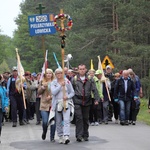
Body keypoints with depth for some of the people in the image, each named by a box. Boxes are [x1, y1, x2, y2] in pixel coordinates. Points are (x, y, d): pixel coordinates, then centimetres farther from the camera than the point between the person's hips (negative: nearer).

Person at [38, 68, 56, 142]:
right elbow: (39, 92, 3)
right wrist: (43, 87, -12)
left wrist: (51, 97, -14)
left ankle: (52, 137, 12)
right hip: (44, 105, 0)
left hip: (53, 105, 0)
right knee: (45, 122, -6)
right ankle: (44, 132, 24)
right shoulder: (42, 82, 7)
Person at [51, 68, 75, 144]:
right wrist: (61, 85, -14)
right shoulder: (54, 83, 6)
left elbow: (72, 92, 9)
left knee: (66, 120, -16)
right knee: (58, 122, 6)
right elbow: (53, 92, -10)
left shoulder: (67, 81, 6)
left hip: (66, 103, -1)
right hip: (57, 103, 2)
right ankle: (61, 137, 18)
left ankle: (66, 136, -25)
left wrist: (67, 96, -11)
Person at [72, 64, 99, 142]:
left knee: (86, 119, 9)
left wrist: (96, 99, -8)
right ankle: (79, 135, -12)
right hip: (77, 101, -2)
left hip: (87, 101, 2)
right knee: (79, 118, -11)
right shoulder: (74, 79, 4)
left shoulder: (90, 79, 7)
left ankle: (85, 135, 19)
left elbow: (94, 90, 2)